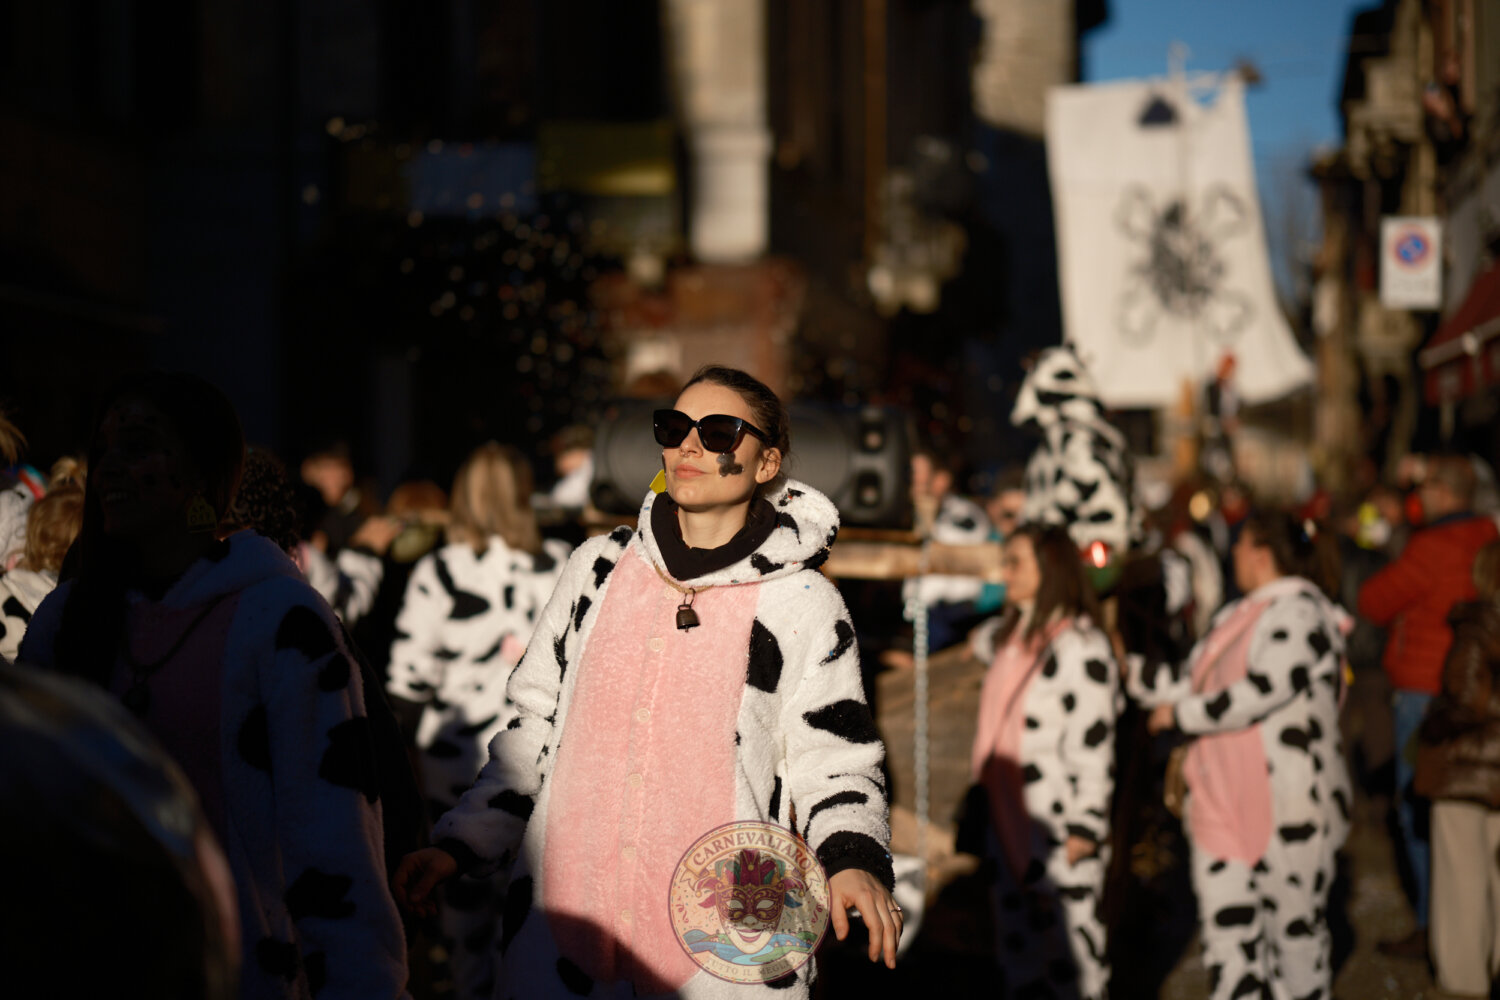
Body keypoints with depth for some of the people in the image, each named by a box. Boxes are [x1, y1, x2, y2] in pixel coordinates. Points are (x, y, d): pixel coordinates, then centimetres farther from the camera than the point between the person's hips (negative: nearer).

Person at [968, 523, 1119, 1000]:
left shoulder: (1081, 646, -15)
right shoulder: (1009, 635, 13)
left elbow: (1095, 745, -16)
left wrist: (1084, 829, -17)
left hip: (1059, 827, -9)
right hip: (1011, 817, 9)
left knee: (1070, 941, -3)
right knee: (1016, 936, 14)